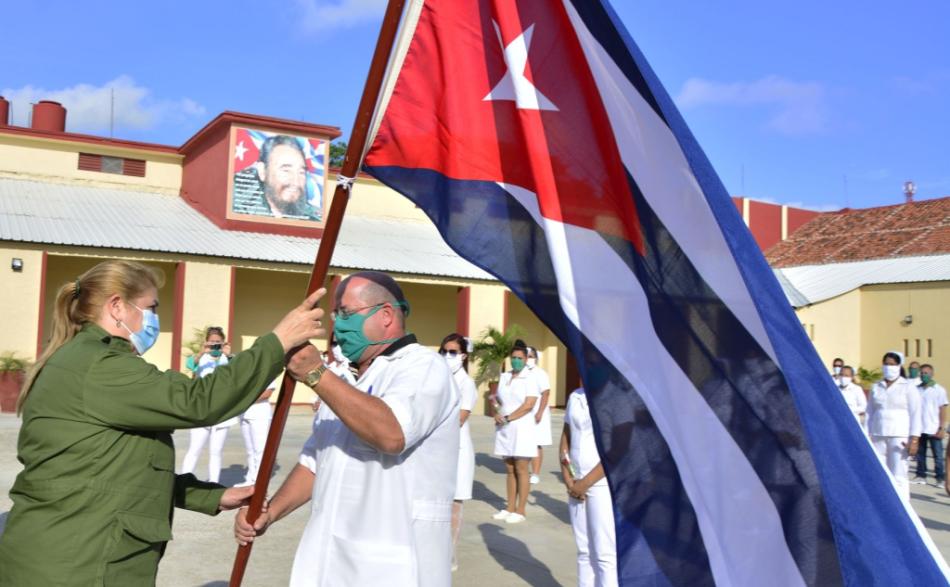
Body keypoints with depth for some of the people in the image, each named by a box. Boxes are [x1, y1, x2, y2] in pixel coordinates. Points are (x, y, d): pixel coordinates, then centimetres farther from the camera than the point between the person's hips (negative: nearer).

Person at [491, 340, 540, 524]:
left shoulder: (530, 378, -6)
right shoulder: (504, 377, 12)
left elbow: (528, 405, -14)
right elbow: (497, 399, 20)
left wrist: (508, 418, -14)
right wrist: (497, 414, -1)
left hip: (522, 429, -5)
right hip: (504, 430, 6)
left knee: (521, 470, -1)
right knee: (509, 470, 9)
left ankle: (520, 511, 4)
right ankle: (510, 508, 16)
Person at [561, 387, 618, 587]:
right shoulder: (575, 397, 9)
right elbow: (566, 437, 12)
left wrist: (585, 483, -11)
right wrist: (567, 478, -1)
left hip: (604, 483, -6)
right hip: (577, 484, 6)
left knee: (605, 554, -4)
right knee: (584, 551, 11)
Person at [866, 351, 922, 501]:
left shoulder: (908, 388, 3)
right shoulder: (876, 387, 14)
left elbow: (915, 415, -1)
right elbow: (870, 413, 16)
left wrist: (914, 440, -9)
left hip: (900, 437, -4)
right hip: (878, 436, 4)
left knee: (898, 477, -7)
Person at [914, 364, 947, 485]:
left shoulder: (939, 390, -2)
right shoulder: (916, 389, 7)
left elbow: (943, 410, -3)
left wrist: (942, 428, -9)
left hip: (934, 429, -3)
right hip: (919, 429, 4)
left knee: (938, 455, 1)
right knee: (920, 454, 9)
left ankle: (940, 478, 7)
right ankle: (921, 475, 17)